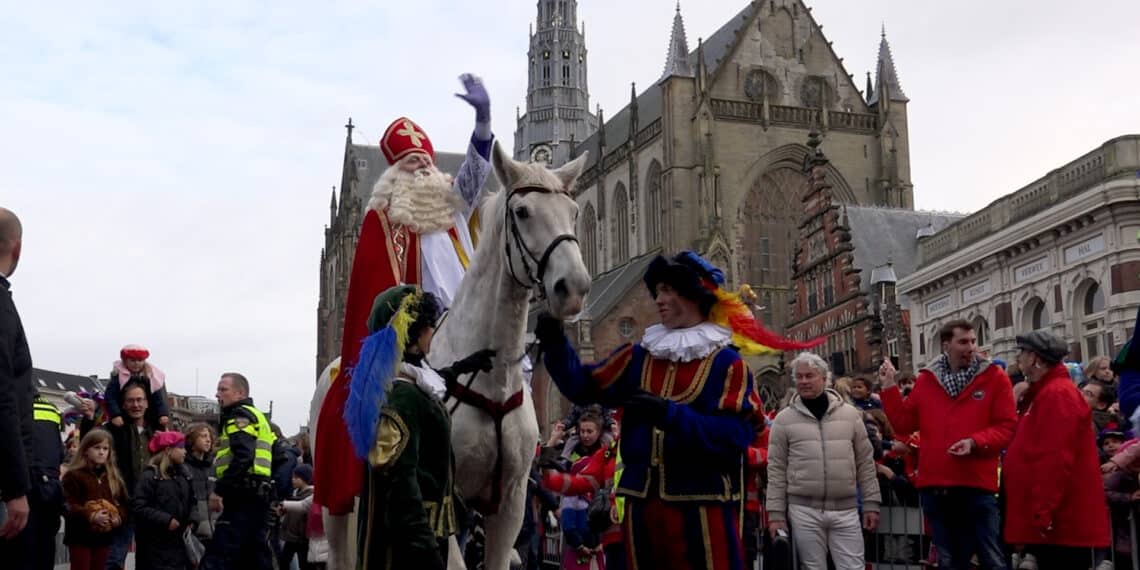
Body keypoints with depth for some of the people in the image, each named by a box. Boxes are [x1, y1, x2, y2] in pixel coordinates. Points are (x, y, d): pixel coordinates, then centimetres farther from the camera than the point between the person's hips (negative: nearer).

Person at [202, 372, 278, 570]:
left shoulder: (239, 415, -4)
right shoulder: (258, 417, 26)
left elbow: (243, 457, -20)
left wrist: (218, 490, -19)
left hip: (244, 497, -10)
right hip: (259, 496, 10)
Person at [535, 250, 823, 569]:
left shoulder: (726, 362, -4)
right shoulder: (639, 357, 11)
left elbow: (735, 434, -14)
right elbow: (583, 388, 10)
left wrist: (671, 415, -24)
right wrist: (555, 344, -4)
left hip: (701, 504, -5)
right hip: (642, 501, 5)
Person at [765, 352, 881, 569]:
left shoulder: (850, 414, 6)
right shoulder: (784, 419, 2)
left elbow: (865, 463, 8)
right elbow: (776, 469, 1)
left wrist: (871, 504, 4)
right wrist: (776, 513, -3)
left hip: (846, 509, 1)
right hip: (804, 510, -1)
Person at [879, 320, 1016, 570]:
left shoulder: (995, 377, -1)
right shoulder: (926, 379, 8)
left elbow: (1007, 427, -5)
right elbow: (904, 423, 9)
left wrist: (975, 442, -20)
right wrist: (889, 388, 4)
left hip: (977, 485, -3)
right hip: (934, 486, 3)